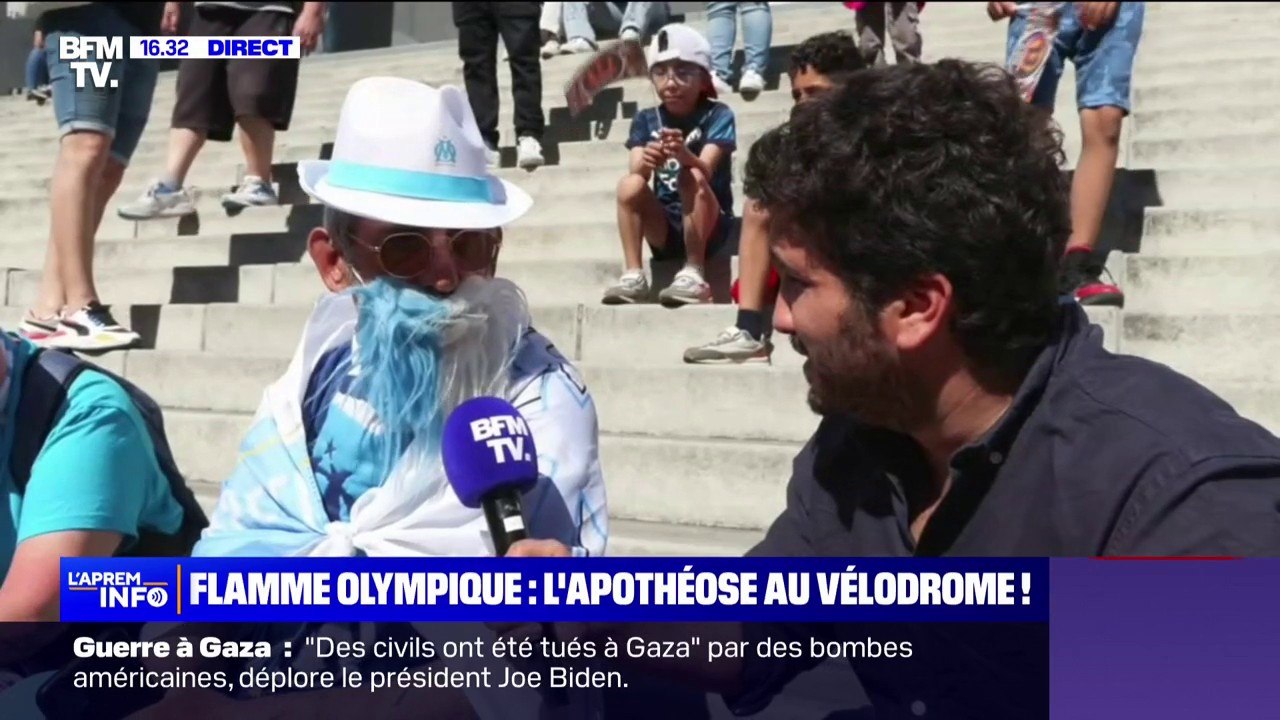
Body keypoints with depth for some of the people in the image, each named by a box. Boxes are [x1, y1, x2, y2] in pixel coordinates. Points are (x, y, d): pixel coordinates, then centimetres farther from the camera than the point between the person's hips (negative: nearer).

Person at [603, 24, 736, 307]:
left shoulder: (717, 115, -6)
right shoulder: (646, 120, 4)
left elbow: (705, 170, -21)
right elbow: (636, 171, -11)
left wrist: (684, 154, -44)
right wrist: (646, 162, -36)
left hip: (708, 225, -3)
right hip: (664, 228, 3)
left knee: (691, 177, -30)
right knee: (630, 184, -23)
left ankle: (693, 273, -26)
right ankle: (633, 275, -21)